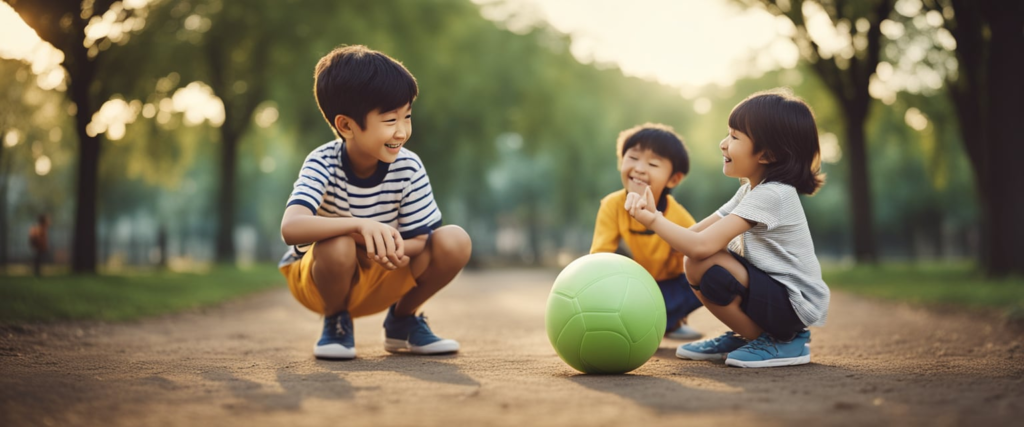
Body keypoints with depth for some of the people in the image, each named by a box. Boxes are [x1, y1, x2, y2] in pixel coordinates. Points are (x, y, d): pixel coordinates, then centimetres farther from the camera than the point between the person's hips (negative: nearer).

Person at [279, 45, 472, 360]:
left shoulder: (409, 168, -16)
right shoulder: (322, 164, -25)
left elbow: (420, 239, -10)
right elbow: (290, 228, -43)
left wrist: (394, 249, -34)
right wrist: (360, 224, -56)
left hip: (382, 280, 3)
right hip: (319, 278, -3)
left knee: (455, 241, -20)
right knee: (338, 246, -39)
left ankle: (402, 320, 6)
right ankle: (336, 322, -4)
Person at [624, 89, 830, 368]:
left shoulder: (772, 195, -22)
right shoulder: (749, 190, 9)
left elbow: (701, 245, -30)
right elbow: (695, 235, 1)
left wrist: (651, 219, -19)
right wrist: (653, 214, -16)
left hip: (796, 306, -9)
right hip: (772, 292, 9)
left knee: (702, 264, -25)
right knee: (692, 260, 3)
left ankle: (781, 344, -8)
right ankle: (743, 336, 14)